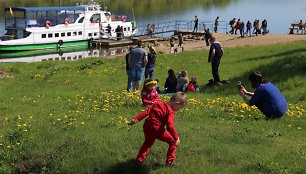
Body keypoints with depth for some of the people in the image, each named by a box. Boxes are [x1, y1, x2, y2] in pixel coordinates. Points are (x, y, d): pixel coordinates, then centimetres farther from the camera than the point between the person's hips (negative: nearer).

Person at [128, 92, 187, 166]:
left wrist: (136, 119, 8)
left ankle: (139, 159, 37)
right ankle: (170, 161, 14)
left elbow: (146, 112, 9)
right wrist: (176, 138, -18)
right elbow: (170, 126, -21)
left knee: (148, 142, 34)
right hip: (157, 129, -7)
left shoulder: (158, 103, 13)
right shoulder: (170, 112, -8)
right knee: (173, 142, 12)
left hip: (147, 126, 7)